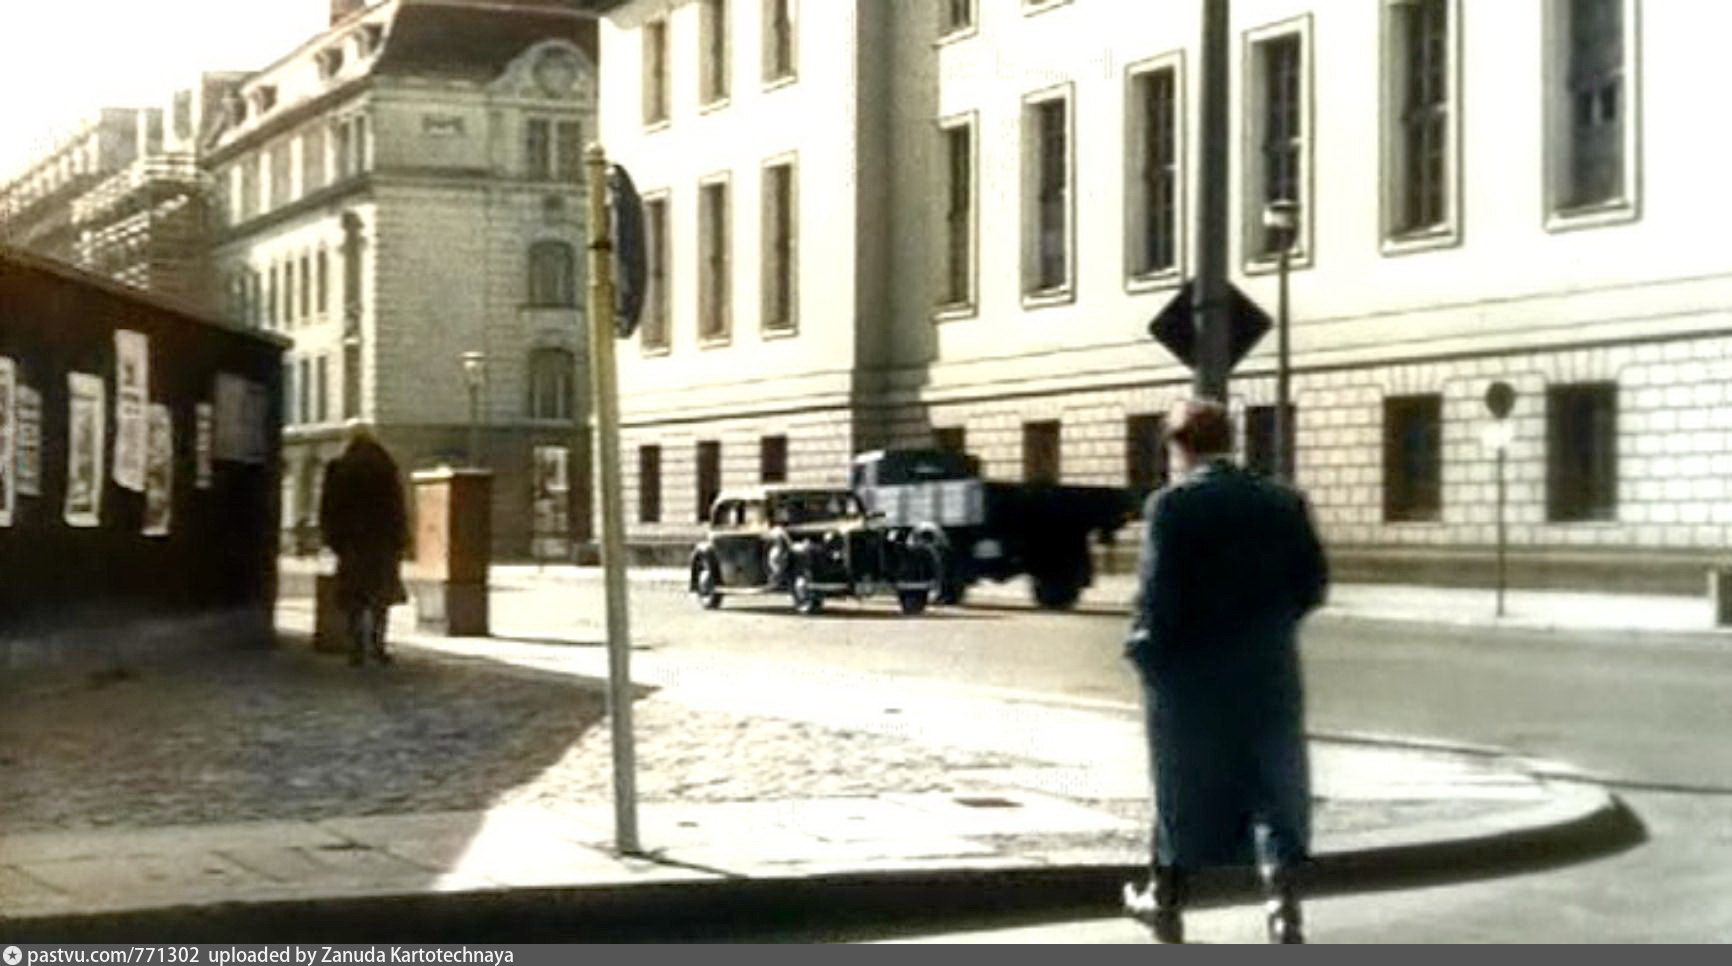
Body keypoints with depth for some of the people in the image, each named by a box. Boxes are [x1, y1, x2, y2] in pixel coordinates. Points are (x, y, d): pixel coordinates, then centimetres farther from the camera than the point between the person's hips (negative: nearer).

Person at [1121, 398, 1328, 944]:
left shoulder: (1171, 505, -12)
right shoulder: (1282, 502, 2)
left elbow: (1158, 592, -17)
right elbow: (1313, 583, 3)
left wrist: (1142, 649, -3)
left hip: (1190, 675, -2)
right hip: (1269, 674, 3)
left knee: (1183, 787, 13)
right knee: (1275, 793, 8)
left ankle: (1167, 902, 27)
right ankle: (1284, 904, -6)